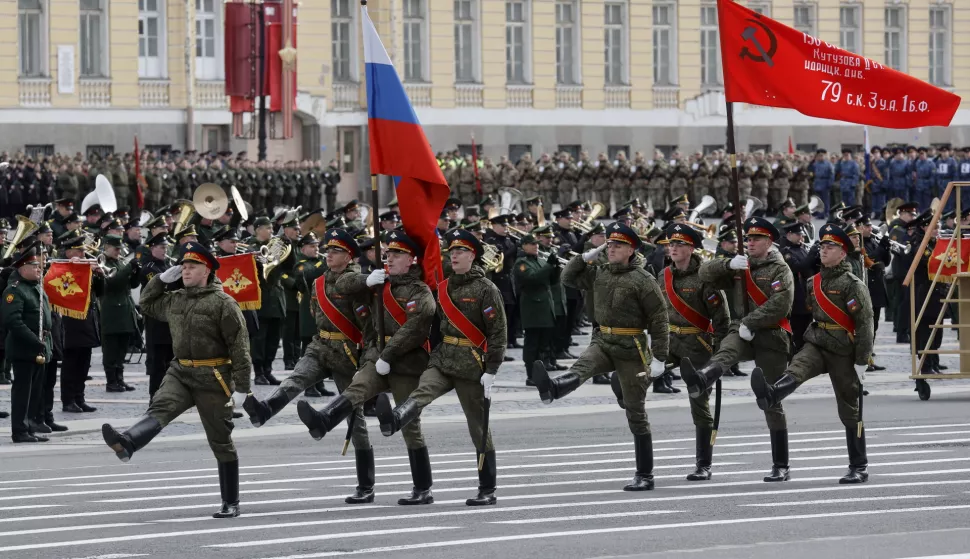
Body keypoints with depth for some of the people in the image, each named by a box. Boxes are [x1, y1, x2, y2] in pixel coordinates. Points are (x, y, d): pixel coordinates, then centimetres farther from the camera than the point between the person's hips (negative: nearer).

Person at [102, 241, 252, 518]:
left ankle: (231, 503, 11)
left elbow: (240, 347, -12)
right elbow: (147, 304, 30)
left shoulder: (223, 303, -10)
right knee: (159, 409, -23)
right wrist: (162, 278, 12)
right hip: (180, 372, 5)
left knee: (221, 441, 4)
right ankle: (126, 445, -49)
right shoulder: (175, 300, 10)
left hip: (212, 380, -5)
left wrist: (241, 388, -16)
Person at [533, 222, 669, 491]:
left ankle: (645, 476, 8)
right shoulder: (599, 274, 8)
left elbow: (659, 321, -10)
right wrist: (587, 256, 6)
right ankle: (552, 389, -61)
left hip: (631, 350, -5)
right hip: (603, 342, 5)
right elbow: (568, 277, 21)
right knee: (580, 369, -29)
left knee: (635, 413, 1)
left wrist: (659, 359, -14)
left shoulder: (643, 280, -10)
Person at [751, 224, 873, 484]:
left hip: (842, 350, -5)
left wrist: (862, 361, -16)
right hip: (816, 344, 5)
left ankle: (859, 468, 11)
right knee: (796, 369, -29)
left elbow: (864, 323, -12)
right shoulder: (815, 282, 10)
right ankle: (770, 396, -60)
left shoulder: (853, 284, -9)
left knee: (850, 411, 3)